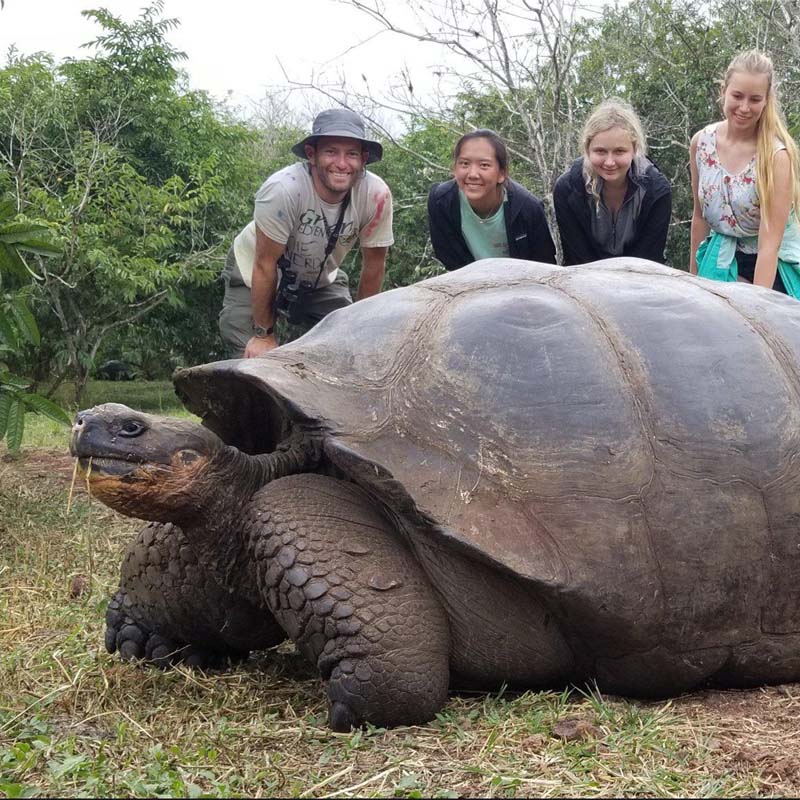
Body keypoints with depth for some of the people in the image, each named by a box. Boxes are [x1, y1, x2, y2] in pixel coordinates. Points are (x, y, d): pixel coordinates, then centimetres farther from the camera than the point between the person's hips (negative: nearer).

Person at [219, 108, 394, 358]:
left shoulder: (377, 196, -26)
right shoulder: (283, 189, -36)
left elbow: (374, 265, -10)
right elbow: (265, 265, -26)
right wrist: (263, 334, -17)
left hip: (321, 279, 4)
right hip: (254, 277, -4)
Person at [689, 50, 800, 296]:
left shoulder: (776, 155, -19)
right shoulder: (701, 142, -6)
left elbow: (770, 242, -22)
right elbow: (700, 216, 6)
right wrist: (694, 276, 11)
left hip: (771, 268, -4)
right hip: (720, 264, 4)